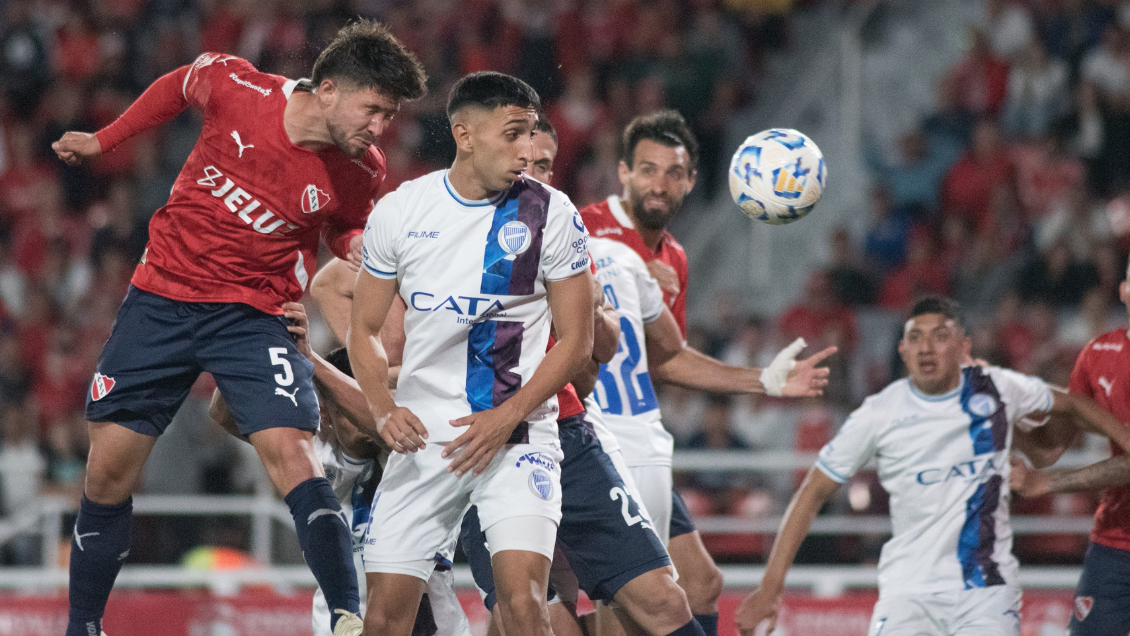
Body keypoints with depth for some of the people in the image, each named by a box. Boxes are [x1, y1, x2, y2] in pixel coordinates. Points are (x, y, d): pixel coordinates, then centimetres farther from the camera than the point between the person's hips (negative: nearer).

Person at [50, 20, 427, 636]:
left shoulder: (359, 170, -11)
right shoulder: (235, 87, -15)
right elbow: (181, 84, 9)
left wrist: (360, 248, -10)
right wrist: (103, 140, 18)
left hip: (254, 316, -1)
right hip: (161, 300, 1)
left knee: (292, 453, -23)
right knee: (107, 474, 4)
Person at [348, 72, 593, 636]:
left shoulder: (551, 214, -4)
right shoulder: (398, 212, 2)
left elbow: (576, 340, -1)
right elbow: (365, 329, 10)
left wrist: (507, 419, -13)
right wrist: (384, 409, -8)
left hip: (517, 436, -2)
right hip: (422, 436, 2)